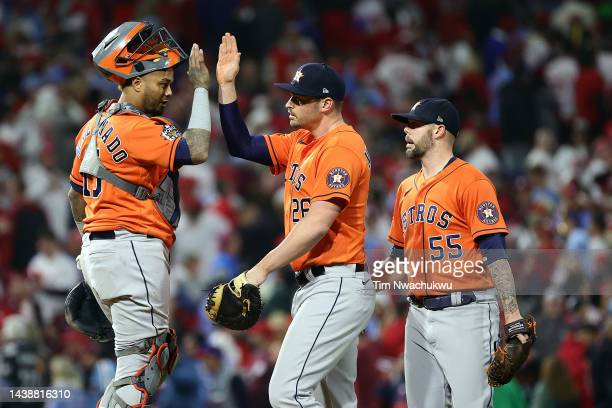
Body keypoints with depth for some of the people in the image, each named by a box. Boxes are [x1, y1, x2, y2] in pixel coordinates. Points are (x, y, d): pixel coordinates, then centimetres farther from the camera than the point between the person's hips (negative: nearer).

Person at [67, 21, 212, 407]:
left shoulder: (97, 125, 15)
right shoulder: (136, 128, -16)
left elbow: (76, 194, 23)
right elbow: (197, 150, -21)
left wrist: (92, 246, 31)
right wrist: (202, 88, -11)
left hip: (97, 248, 10)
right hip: (133, 249, -10)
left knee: (162, 350, 17)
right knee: (142, 363, -10)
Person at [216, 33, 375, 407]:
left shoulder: (342, 148, -15)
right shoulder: (300, 143, 15)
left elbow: (317, 225, -23)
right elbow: (243, 146, 19)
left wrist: (260, 271, -23)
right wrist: (227, 85, 11)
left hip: (337, 287, -10)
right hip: (313, 286, 10)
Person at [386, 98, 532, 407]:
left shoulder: (471, 181, -8)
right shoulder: (407, 188, 16)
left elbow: (495, 254, -14)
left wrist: (513, 317, -21)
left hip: (464, 313, -8)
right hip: (418, 315, 8)